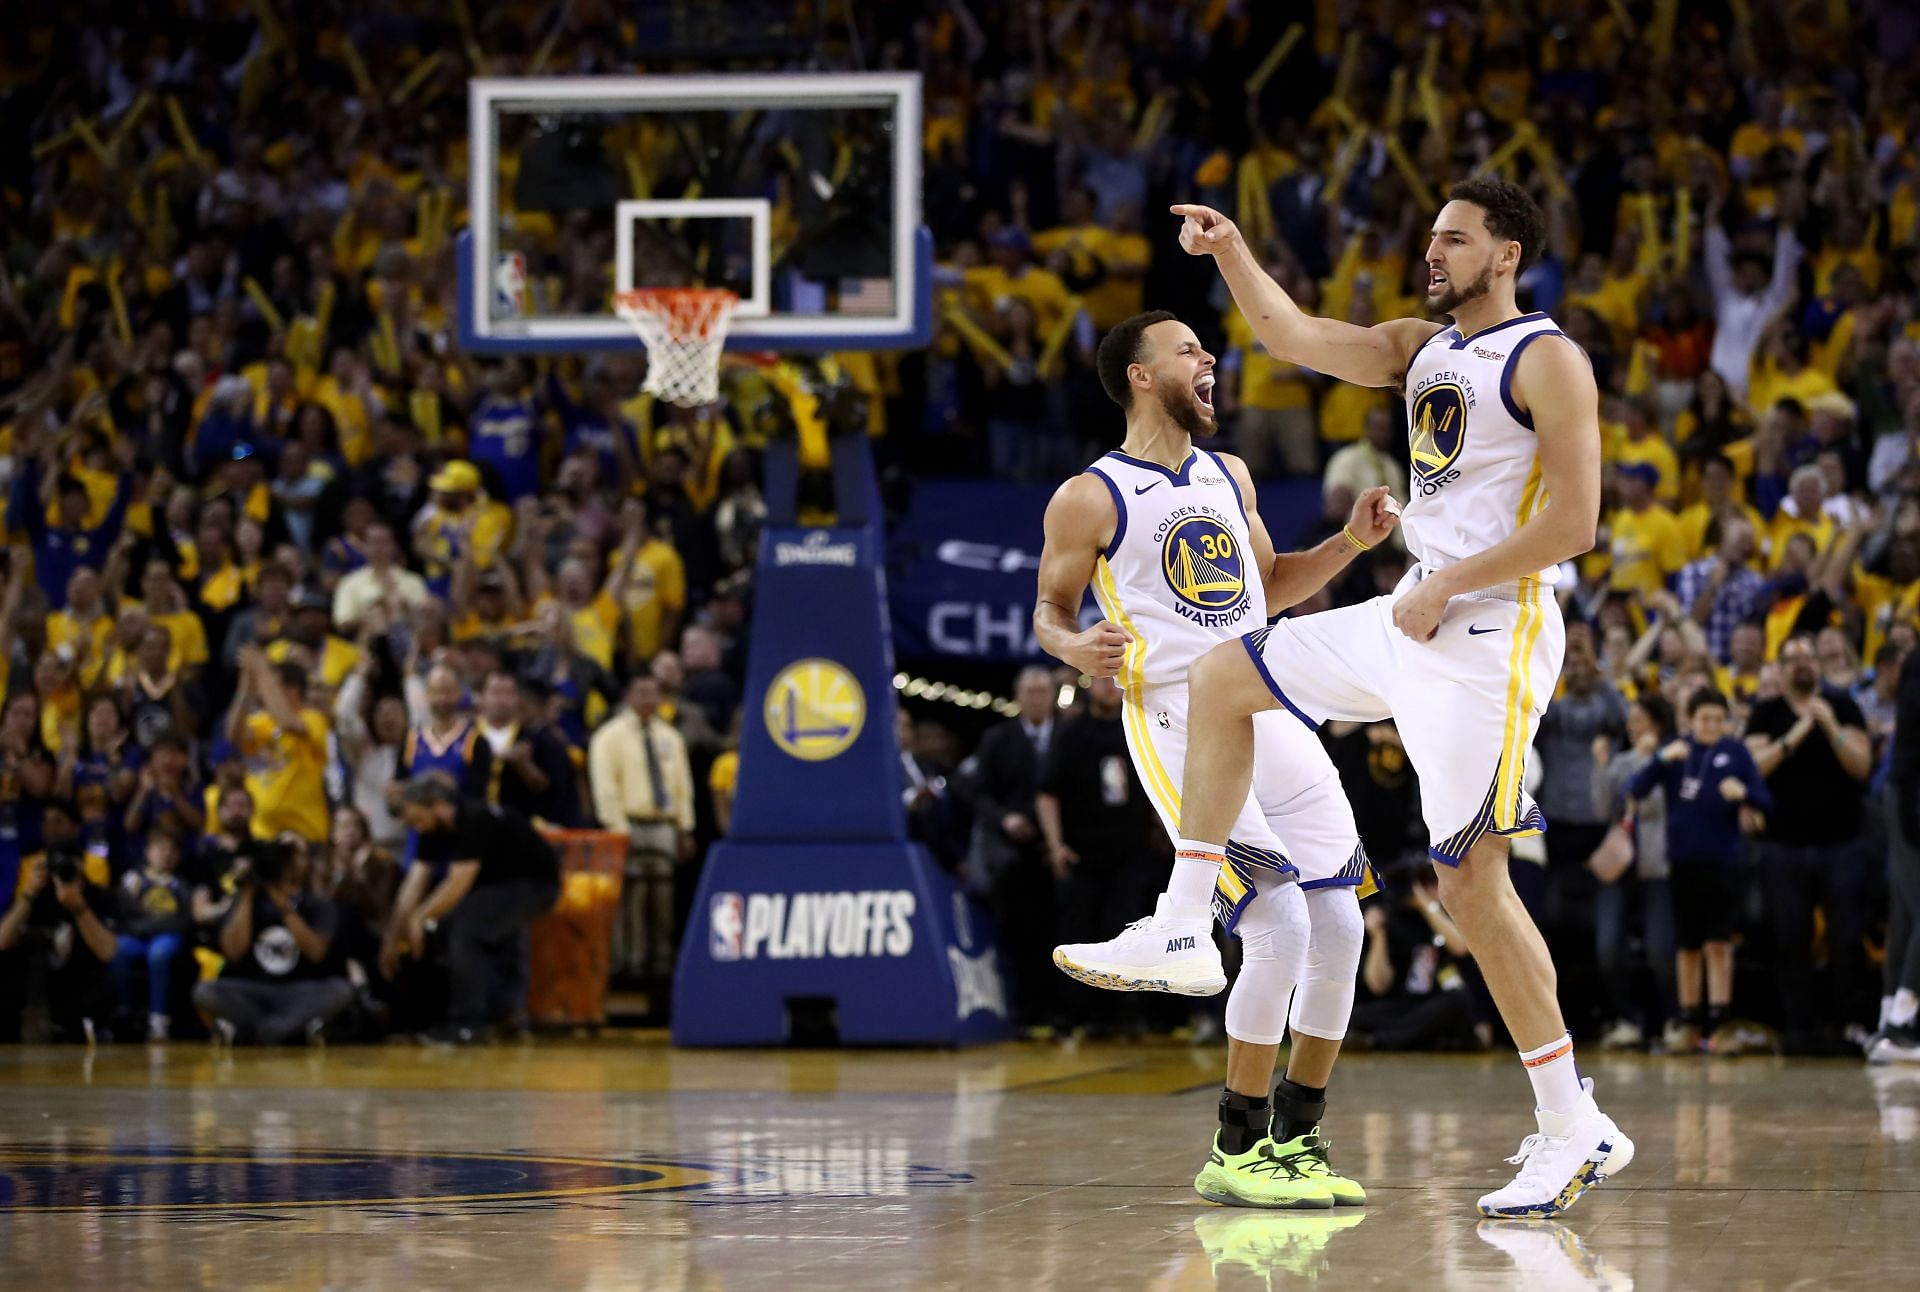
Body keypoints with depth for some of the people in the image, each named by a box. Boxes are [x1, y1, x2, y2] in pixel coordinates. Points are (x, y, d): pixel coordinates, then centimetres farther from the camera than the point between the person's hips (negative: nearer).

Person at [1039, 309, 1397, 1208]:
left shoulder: (1228, 476, 17)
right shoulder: (1089, 499, -2)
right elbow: (1050, 610, 4)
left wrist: (1351, 541, 14)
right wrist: (1074, 646, -18)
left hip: (1272, 717, 7)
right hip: (1177, 724, -7)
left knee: (1339, 928, 1)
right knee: (1279, 932, -17)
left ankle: (1297, 1137, 15)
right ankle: (1237, 1152, -5)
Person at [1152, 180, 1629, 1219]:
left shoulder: (1548, 361, -10)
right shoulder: (1423, 348, 14)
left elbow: (1573, 523, -17)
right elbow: (1298, 337, 10)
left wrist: (1444, 585, -14)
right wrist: (1232, 254, -4)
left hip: (1492, 636, -9)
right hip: (1416, 617, 9)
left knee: (1472, 880, -11)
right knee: (1223, 678, 16)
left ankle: (1574, 1131, -7)